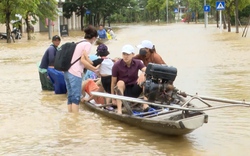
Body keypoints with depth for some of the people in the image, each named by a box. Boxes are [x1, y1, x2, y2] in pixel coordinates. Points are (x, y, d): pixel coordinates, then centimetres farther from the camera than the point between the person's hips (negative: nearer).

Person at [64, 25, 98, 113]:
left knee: (70, 97, 11)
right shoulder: (88, 44, -4)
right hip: (75, 73, -9)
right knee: (76, 98, -6)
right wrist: (94, 68, -8)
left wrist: (92, 69, 17)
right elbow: (83, 60, -14)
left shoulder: (79, 43, 21)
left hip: (68, 72, 9)